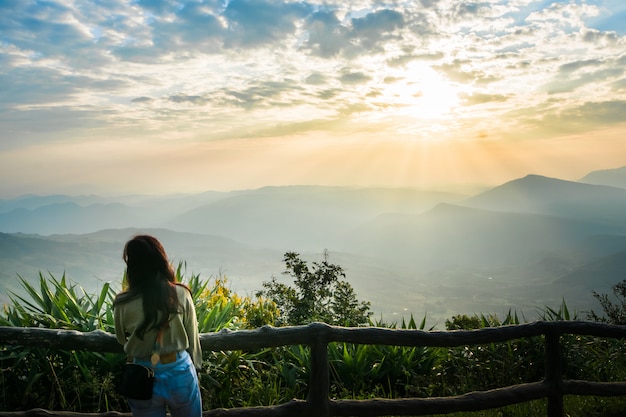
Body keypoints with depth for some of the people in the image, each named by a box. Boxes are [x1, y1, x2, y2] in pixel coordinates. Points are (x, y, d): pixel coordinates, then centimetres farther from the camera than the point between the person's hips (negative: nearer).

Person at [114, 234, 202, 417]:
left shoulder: (123, 303, -13)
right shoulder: (181, 294, -12)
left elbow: (122, 339, 7)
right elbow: (192, 338, -3)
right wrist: (195, 367, 13)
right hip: (181, 372, 0)